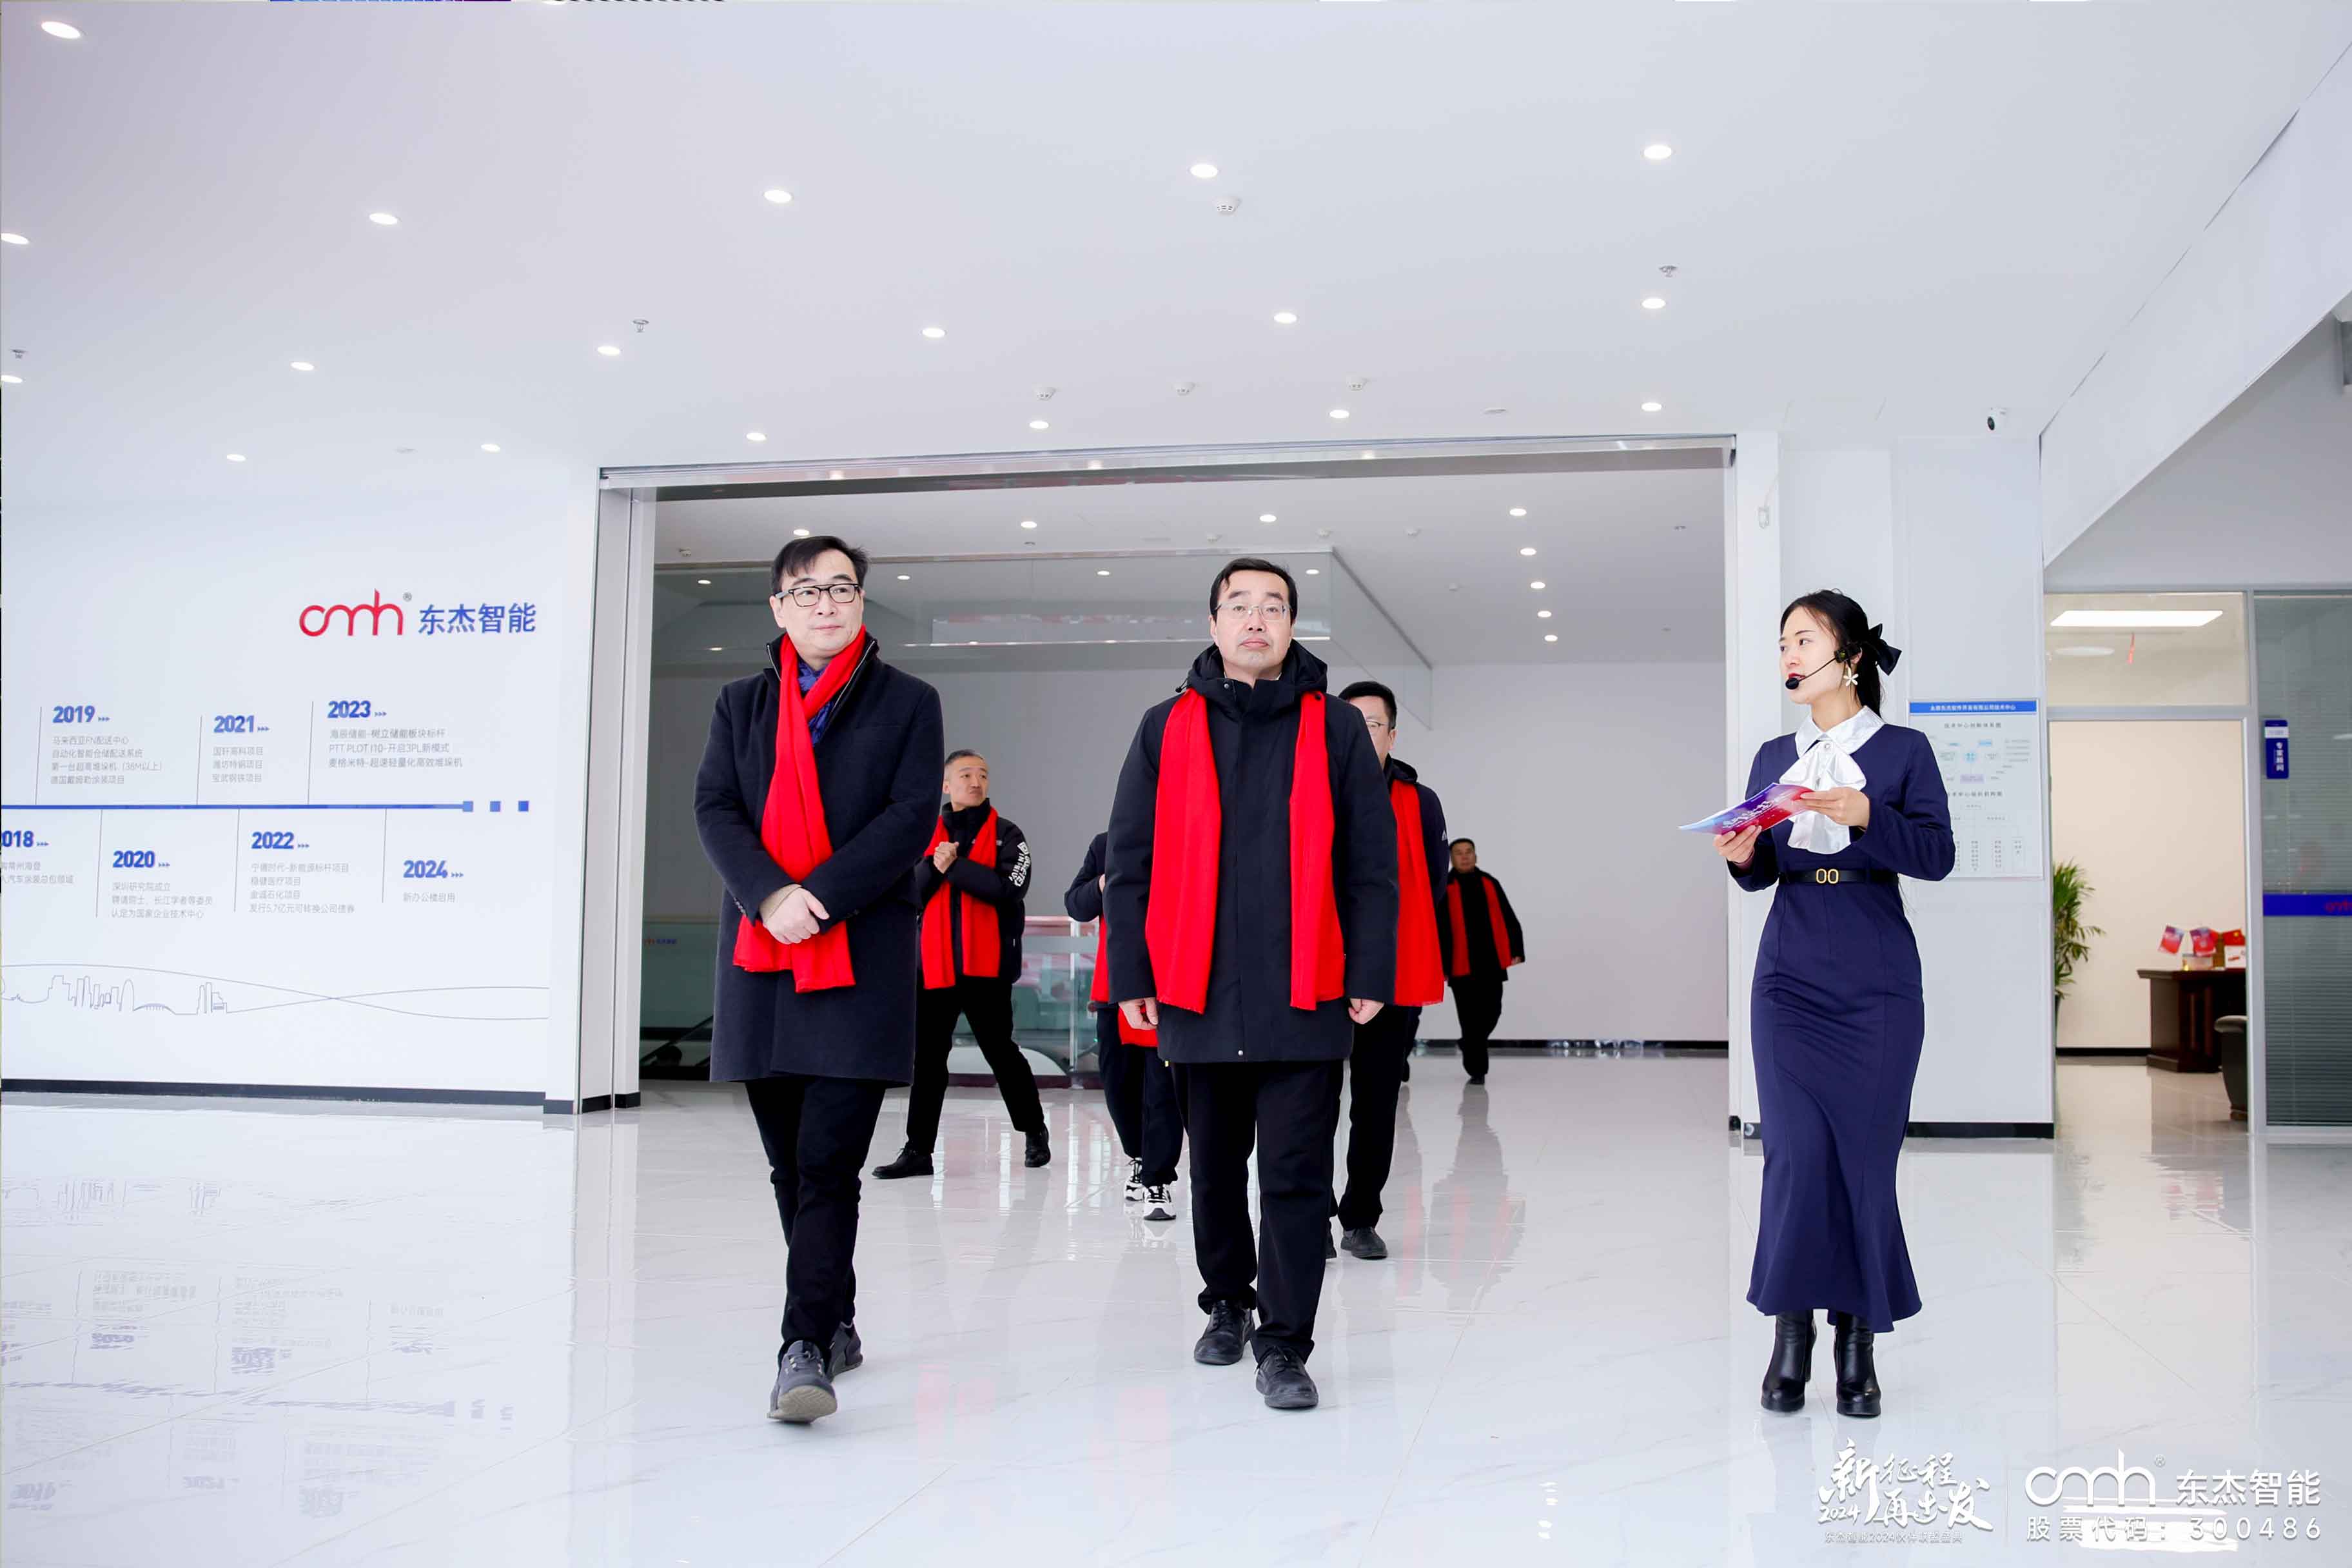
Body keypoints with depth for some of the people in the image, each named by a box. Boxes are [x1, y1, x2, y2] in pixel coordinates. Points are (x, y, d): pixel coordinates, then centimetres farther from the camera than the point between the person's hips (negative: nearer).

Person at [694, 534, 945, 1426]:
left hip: (862, 959, -4)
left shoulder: (907, 703, 7)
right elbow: (714, 809, 4)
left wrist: (821, 900, -15)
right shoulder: (742, 704, 16)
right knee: (789, 1163, 11)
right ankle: (836, 1324, 25)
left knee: (829, 1161, -12)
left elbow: (911, 818, -5)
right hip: (759, 955, 4)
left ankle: (806, 1348, -13)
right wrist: (769, 897, -14)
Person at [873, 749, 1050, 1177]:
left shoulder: (1006, 834, 2)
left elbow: (1011, 888, -15)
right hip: (934, 963, 4)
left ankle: (1035, 1132, 23)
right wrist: (934, 867, -13)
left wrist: (955, 866, -13)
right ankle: (918, 1150, 9)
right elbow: (907, 894, 5)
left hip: (986, 965, -3)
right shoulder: (926, 837, 13)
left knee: (1000, 1051, 4)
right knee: (927, 1057, 4)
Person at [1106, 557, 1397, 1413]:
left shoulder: (1336, 728, 4)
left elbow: (1371, 863, 2)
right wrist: (1131, 974, 2)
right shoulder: (1168, 728, 7)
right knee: (1215, 1167, 16)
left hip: (1305, 999, -2)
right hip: (1197, 998, 2)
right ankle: (1228, 1301, 35)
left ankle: (1285, 1344, 8)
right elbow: (1130, 860, 7)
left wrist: (1370, 975, -3)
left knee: (1296, 1177, -1)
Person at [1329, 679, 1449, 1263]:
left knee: (1376, 1106, 9)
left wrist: (1430, 969, 4)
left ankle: (1361, 1219, 20)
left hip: (1394, 979, 1)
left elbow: (1434, 893, 9)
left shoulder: (1420, 803, 7)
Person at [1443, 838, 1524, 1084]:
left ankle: (1471, 1047, 34)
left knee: (1491, 1012, 6)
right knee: (1470, 1018, -1)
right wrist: (1441, 965, -8)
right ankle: (1477, 1069, 8)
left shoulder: (1490, 884, 11)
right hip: (1462, 966, -4)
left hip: (1492, 962, 4)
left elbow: (1509, 919, 12)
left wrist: (1516, 951, 2)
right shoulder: (1446, 888, -3)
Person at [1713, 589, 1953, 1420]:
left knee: (1865, 1154, -2)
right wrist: (1741, 857, -8)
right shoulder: (1774, 757, 13)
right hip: (1791, 974, 2)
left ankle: (1857, 1344, 8)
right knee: (1796, 1149, -6)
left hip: (1876, 981, -2)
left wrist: (1864, 815, -23)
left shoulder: (1902, 750, 3)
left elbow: (1938, 854, -8)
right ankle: (1791, 1332, 3)